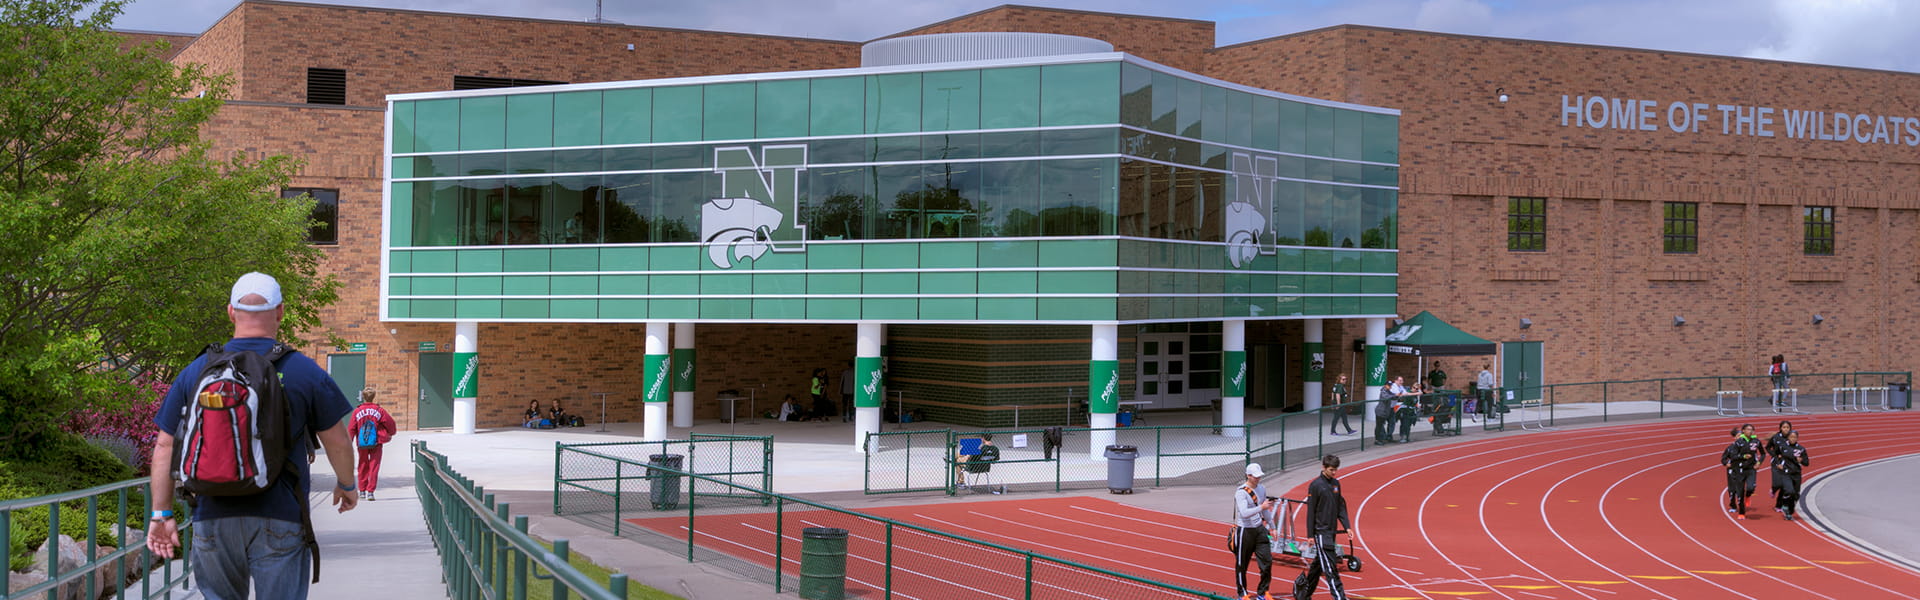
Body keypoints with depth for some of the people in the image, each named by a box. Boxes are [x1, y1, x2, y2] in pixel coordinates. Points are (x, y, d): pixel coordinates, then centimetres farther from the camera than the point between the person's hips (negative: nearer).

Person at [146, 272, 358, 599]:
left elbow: (165, 446, 6)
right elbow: (337, 441, 4)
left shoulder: (195, 372, 4)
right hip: (280, 518, -2)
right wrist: (346, 485, 23)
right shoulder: (304, 372, -3)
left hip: (213, 517, 3)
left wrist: (162, 513, 13)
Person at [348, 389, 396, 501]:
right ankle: (370, 491, -5)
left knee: (362, 467, 14)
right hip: (376, 443, -1)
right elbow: (390, 423, 1)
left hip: (362, 444, 1)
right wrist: (390, 434, 22)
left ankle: (362, 491, 18)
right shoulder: (379, 411, -5)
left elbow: (351, 429, -4)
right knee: (374, 467, 2)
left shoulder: (357, 411, -4)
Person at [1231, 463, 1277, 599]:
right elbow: (1244, 513, -29)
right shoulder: (1241, 492, -16)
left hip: (1259, 529, 6)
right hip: (1244, 530, -6)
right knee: (1241, 564, 5)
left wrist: (1271, 526, 24)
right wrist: (1261, 507, -37)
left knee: (1267, 561, -1)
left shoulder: (1262, 489, 7)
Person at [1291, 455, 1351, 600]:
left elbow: (1341, 507, 16)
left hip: (1331, 531, 7)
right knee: (1330, 567, -9)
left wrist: (1347, 526, 5)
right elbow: (1310, 512, -9)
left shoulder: (1336, 484, 10)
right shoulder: (1315, 485, -11)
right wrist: (1310, 535, -10)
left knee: (1318, 564, 15)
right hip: (1321, 532, -7)